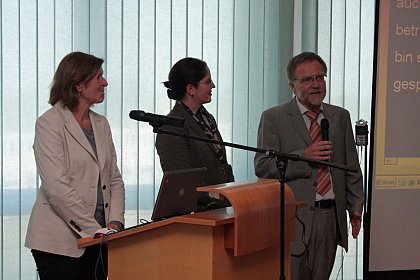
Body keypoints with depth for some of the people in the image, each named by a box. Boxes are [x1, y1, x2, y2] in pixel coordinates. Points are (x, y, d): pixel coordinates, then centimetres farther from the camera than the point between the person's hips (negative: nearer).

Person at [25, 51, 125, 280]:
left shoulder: (101, 124, 14)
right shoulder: (49, 123, -8)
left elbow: (115, 179, 13)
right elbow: (57, 187, -17)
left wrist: (114, 224, -3)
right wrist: (94, 229, -17)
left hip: (97, 239, 6)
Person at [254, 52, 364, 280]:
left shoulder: (340, 117, 13)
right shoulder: (273, 118, 0)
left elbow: (351, 168, 16)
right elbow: (262, 167, -8)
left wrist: (355, 207, 8)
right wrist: (304, 157, -17)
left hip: (331, 217, 4)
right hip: (293, 218, -4)